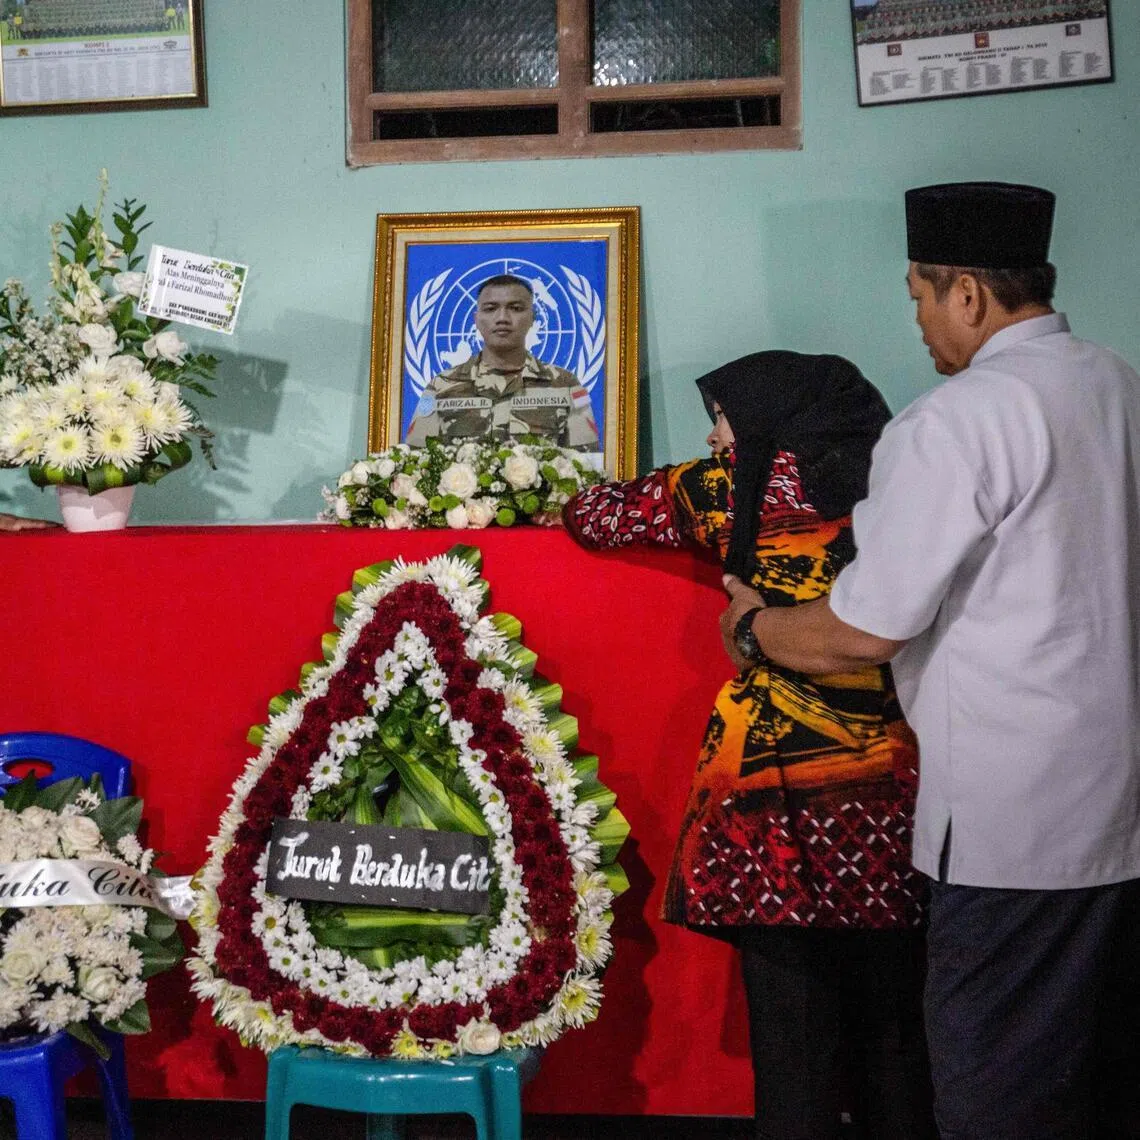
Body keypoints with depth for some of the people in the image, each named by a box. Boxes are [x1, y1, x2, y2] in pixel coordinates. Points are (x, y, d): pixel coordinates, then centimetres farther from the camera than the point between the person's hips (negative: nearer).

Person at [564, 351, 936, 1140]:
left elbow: (596, 519, 16)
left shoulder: (737, 486, 4)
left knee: (794, 1019, 2)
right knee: (895, 1015, 12)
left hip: (778, 775, -4)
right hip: (895, 773, 4)